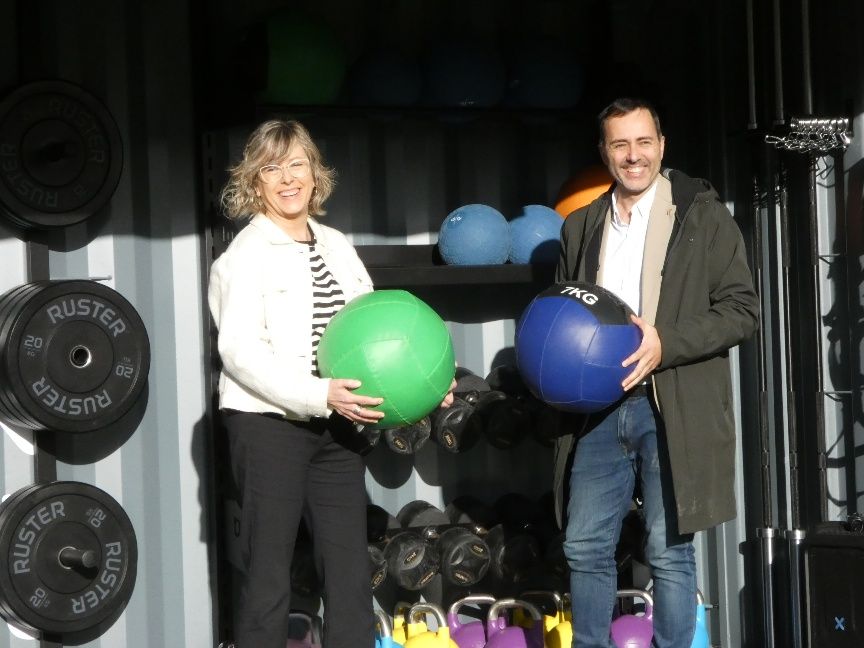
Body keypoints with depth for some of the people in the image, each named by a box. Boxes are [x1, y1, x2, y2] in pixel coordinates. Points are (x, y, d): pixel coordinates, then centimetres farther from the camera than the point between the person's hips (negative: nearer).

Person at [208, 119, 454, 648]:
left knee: (351, 573, 6)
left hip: (336, 424, 6)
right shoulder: (247, 253, -6)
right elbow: (240, 350, -16)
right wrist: (319, 395, -27)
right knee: (269, 574, -1)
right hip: (269, 423, -6)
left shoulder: (337, 246, 13)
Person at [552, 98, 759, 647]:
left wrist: (665, 344, -17)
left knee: (670, 553, -1)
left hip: (673, 410, -5)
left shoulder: (704, 216, -1)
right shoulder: (582, 226, 14)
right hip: (599, 408, 5)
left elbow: (742, 309, -6)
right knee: (586, 548, 7)